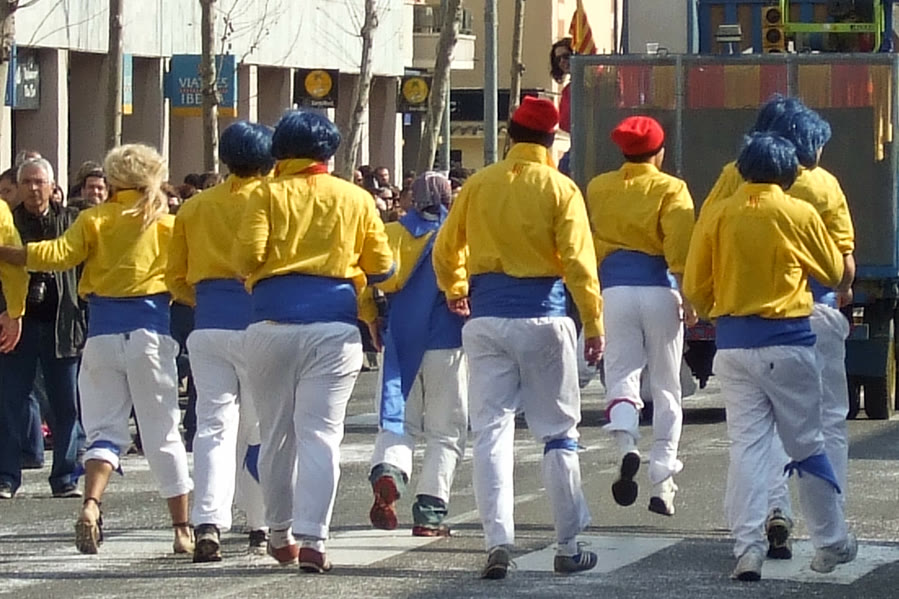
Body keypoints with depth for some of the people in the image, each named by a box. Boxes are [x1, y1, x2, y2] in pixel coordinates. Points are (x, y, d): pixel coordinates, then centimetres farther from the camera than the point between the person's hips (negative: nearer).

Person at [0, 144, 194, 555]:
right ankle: (183, 530, 6)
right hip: (149, 330, 0)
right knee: (162, 433, 6)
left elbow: (58, 255, -8)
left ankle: (91, 504, -21)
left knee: (105, 430, 5)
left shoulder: (94, 220, 4)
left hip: (102, 332, 0)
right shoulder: (167, 223, 6)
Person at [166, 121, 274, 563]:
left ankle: (208, 524, -15)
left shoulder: (194, 208, 12)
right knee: (261, 427, 8)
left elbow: (176, 279, 14)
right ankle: (263, 526, 14)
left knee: (213, 425, 0)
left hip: (207, 327, 3)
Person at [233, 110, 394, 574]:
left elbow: (247, 256, -6)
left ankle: (280, 533, 22)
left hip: (272, 322, 0)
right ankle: (312, 536, -14)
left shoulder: (267, 195, 4)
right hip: (333, 324, 0)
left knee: (276, 434, 13)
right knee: (320, 433, -3)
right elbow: (381, 267, 8)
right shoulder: (355, 199, 7)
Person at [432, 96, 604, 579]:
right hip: (542, 317, -2)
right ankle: (568, 547, 11)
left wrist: (454, 290, 33)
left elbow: (445, 250, 13)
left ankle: (498, 541, -8)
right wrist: (594, 324, -5)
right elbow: (578, 262, -11)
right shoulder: (560, 189, -5)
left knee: (491, 430, 3)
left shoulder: (477, 186, 4)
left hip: (486, 318, 2)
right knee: (558, 433, 8)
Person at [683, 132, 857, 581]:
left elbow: (695, 288, 3)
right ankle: (831, 543, 19)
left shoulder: (716, 215, -1)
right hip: (787, 342, -1)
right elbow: (835, 273, 9)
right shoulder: (800, 215, -4)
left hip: (733, 345, 1)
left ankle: (748, 549, -7)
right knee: (807, 445, 9)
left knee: (746, 446, 3)